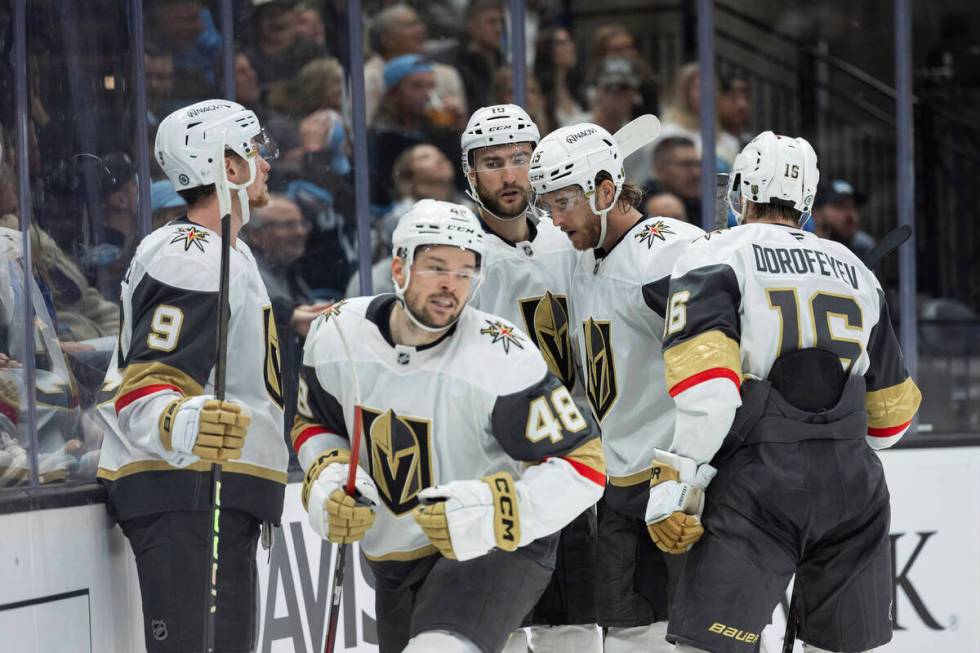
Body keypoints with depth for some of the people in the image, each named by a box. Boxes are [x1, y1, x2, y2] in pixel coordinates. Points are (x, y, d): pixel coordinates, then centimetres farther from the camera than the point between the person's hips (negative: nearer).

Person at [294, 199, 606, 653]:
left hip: (495, 550, -6)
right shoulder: (335, 335, -10)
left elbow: (583, 466, -21)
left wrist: (490, 514, -33)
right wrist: (327, 481, -11)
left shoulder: (502, 358, -25)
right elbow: (314, 426, 10)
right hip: (394, 560, 6)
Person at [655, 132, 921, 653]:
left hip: (759, 486, -5)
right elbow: (890, 409, 24)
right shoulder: (854, 270, 19)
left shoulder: (715, 257, 1)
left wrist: (675, 481, -12)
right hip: (854, 486, 5)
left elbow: (704, 379, -14)